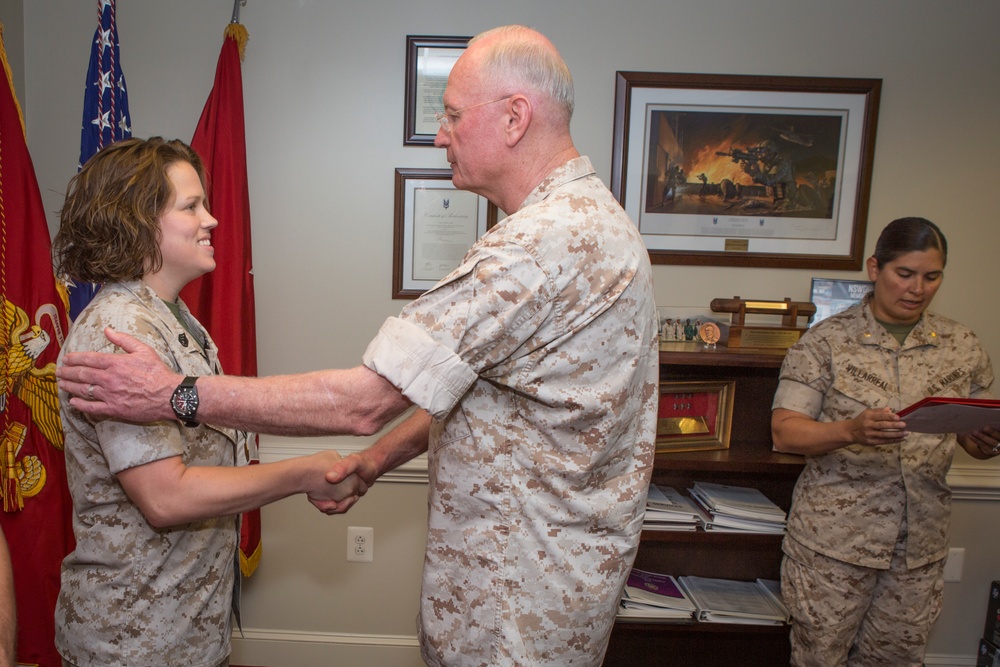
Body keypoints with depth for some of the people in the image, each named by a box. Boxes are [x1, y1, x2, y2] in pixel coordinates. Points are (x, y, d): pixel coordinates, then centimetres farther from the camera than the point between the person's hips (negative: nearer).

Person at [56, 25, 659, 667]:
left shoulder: (545, 241, -28)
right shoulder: (588, 216, 9)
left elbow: (365, 400, -28)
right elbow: (469, 384, 12)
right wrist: (380, 456, 6)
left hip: (524, 597, -10)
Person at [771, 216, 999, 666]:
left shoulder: (963, 347, 5)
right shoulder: (825, 341, -7)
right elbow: (785, 432, -11)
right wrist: (851, 431, -28)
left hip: (921, 546, 4)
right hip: (833, 540, -3)